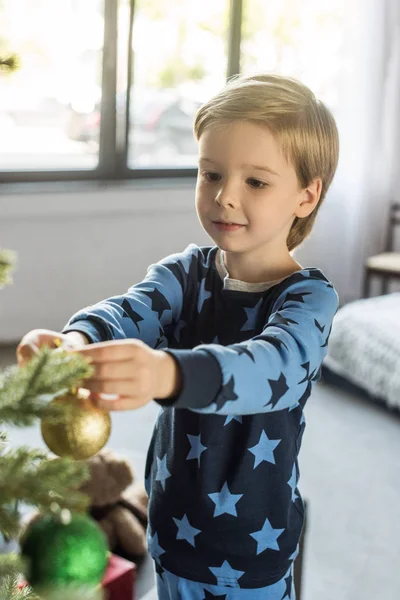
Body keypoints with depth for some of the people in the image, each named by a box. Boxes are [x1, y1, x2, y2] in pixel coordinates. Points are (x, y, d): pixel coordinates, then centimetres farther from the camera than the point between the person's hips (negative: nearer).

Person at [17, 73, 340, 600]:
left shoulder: (309, 297, -18)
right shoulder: (186, 273, -5)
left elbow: (273, 366, -38)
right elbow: (129, 311, -22)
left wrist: (166, 374, -57)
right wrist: (76, 343, -46)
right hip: (172, 521, 4)